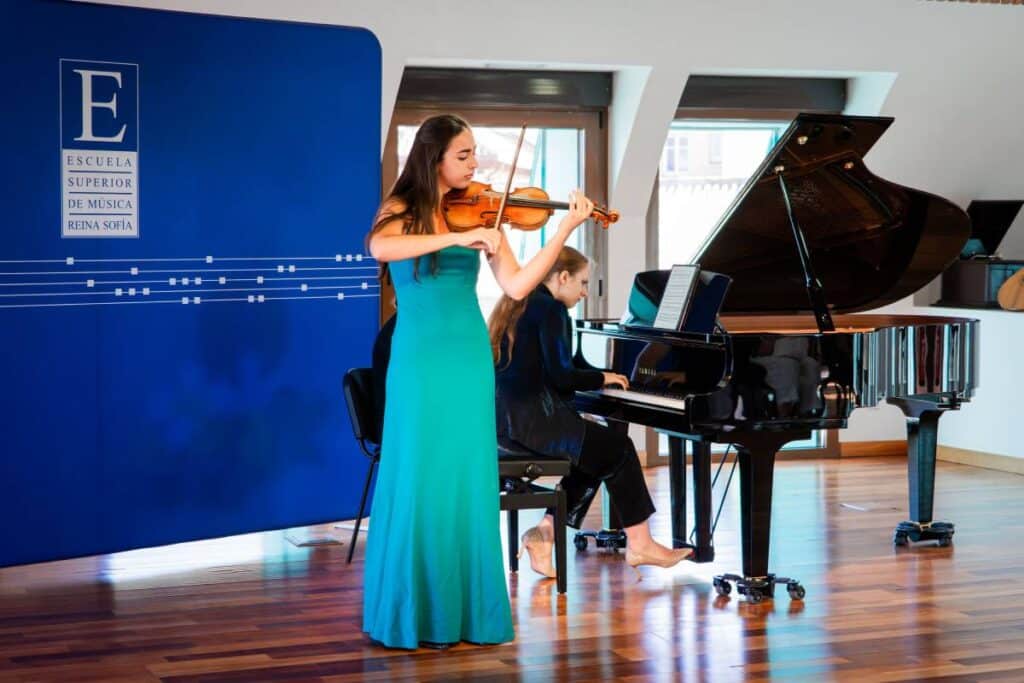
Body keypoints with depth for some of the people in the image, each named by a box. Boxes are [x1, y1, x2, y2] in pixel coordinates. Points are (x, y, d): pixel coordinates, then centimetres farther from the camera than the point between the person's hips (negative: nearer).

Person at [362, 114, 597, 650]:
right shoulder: (401, 212, 0)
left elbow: (517, 286, -1)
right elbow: (380, 249, -23)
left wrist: (566, 230, -10)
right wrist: (457, 239, -29)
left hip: (469, 359, 4)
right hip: (420, 360, -3)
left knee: (467, 482, 4)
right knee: (418, 483, -4)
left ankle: (465, 608, 11)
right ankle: (409, 613, 5)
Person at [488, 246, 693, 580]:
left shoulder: (516, 306, 17)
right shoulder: (550, 309, -11)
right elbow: (561, 375, -19)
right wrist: (602, 378, -3)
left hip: (506, 416, 9)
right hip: (531, 418, -9)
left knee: (597, 454, 18)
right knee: (619, 450, 4)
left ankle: (546, 532, 8)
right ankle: (639, 544, 12)